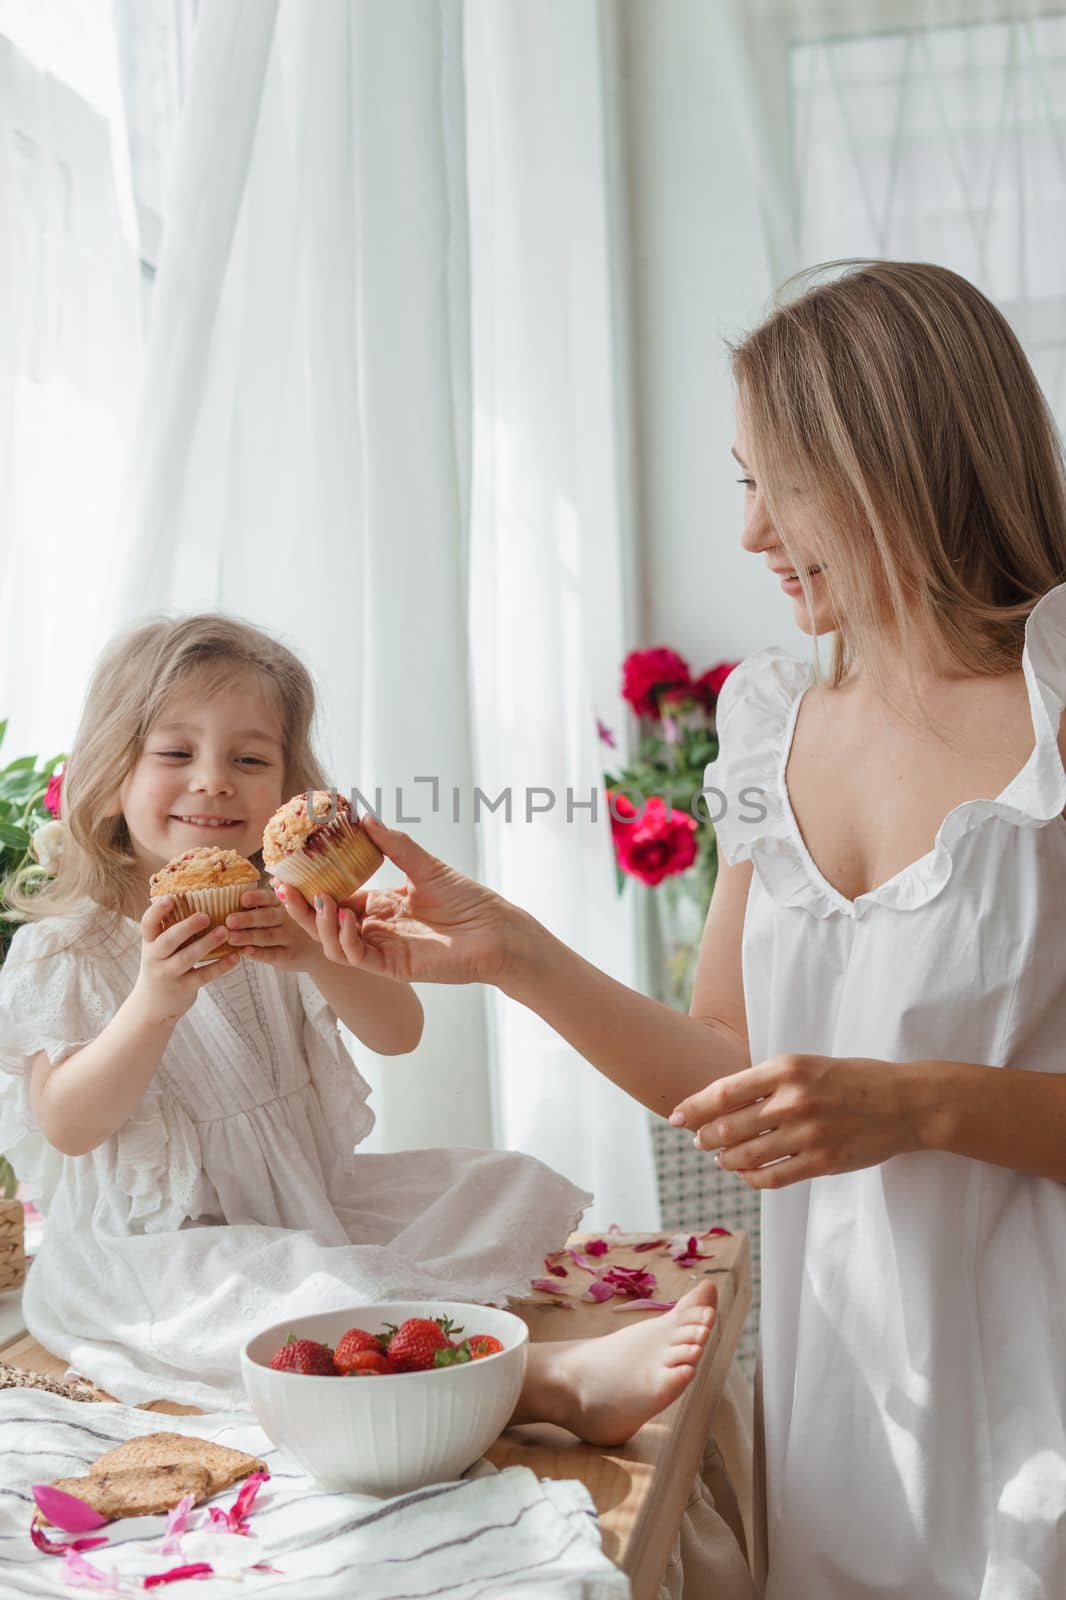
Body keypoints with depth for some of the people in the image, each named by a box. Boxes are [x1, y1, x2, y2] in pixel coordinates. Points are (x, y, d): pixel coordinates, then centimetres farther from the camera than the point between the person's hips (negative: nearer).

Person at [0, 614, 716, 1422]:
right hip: (162, 1241, -6)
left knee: (508, 1187, -3)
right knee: (302, 1301, -35)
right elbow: (67, 1127, -16)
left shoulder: (289, 910, 3)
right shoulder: (67, 947, -8)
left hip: (311, 1201, 6)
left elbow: (399, 1034, -7)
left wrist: (317, 956, -28)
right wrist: (156, 1001, -32)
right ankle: (561, 1380, -44)